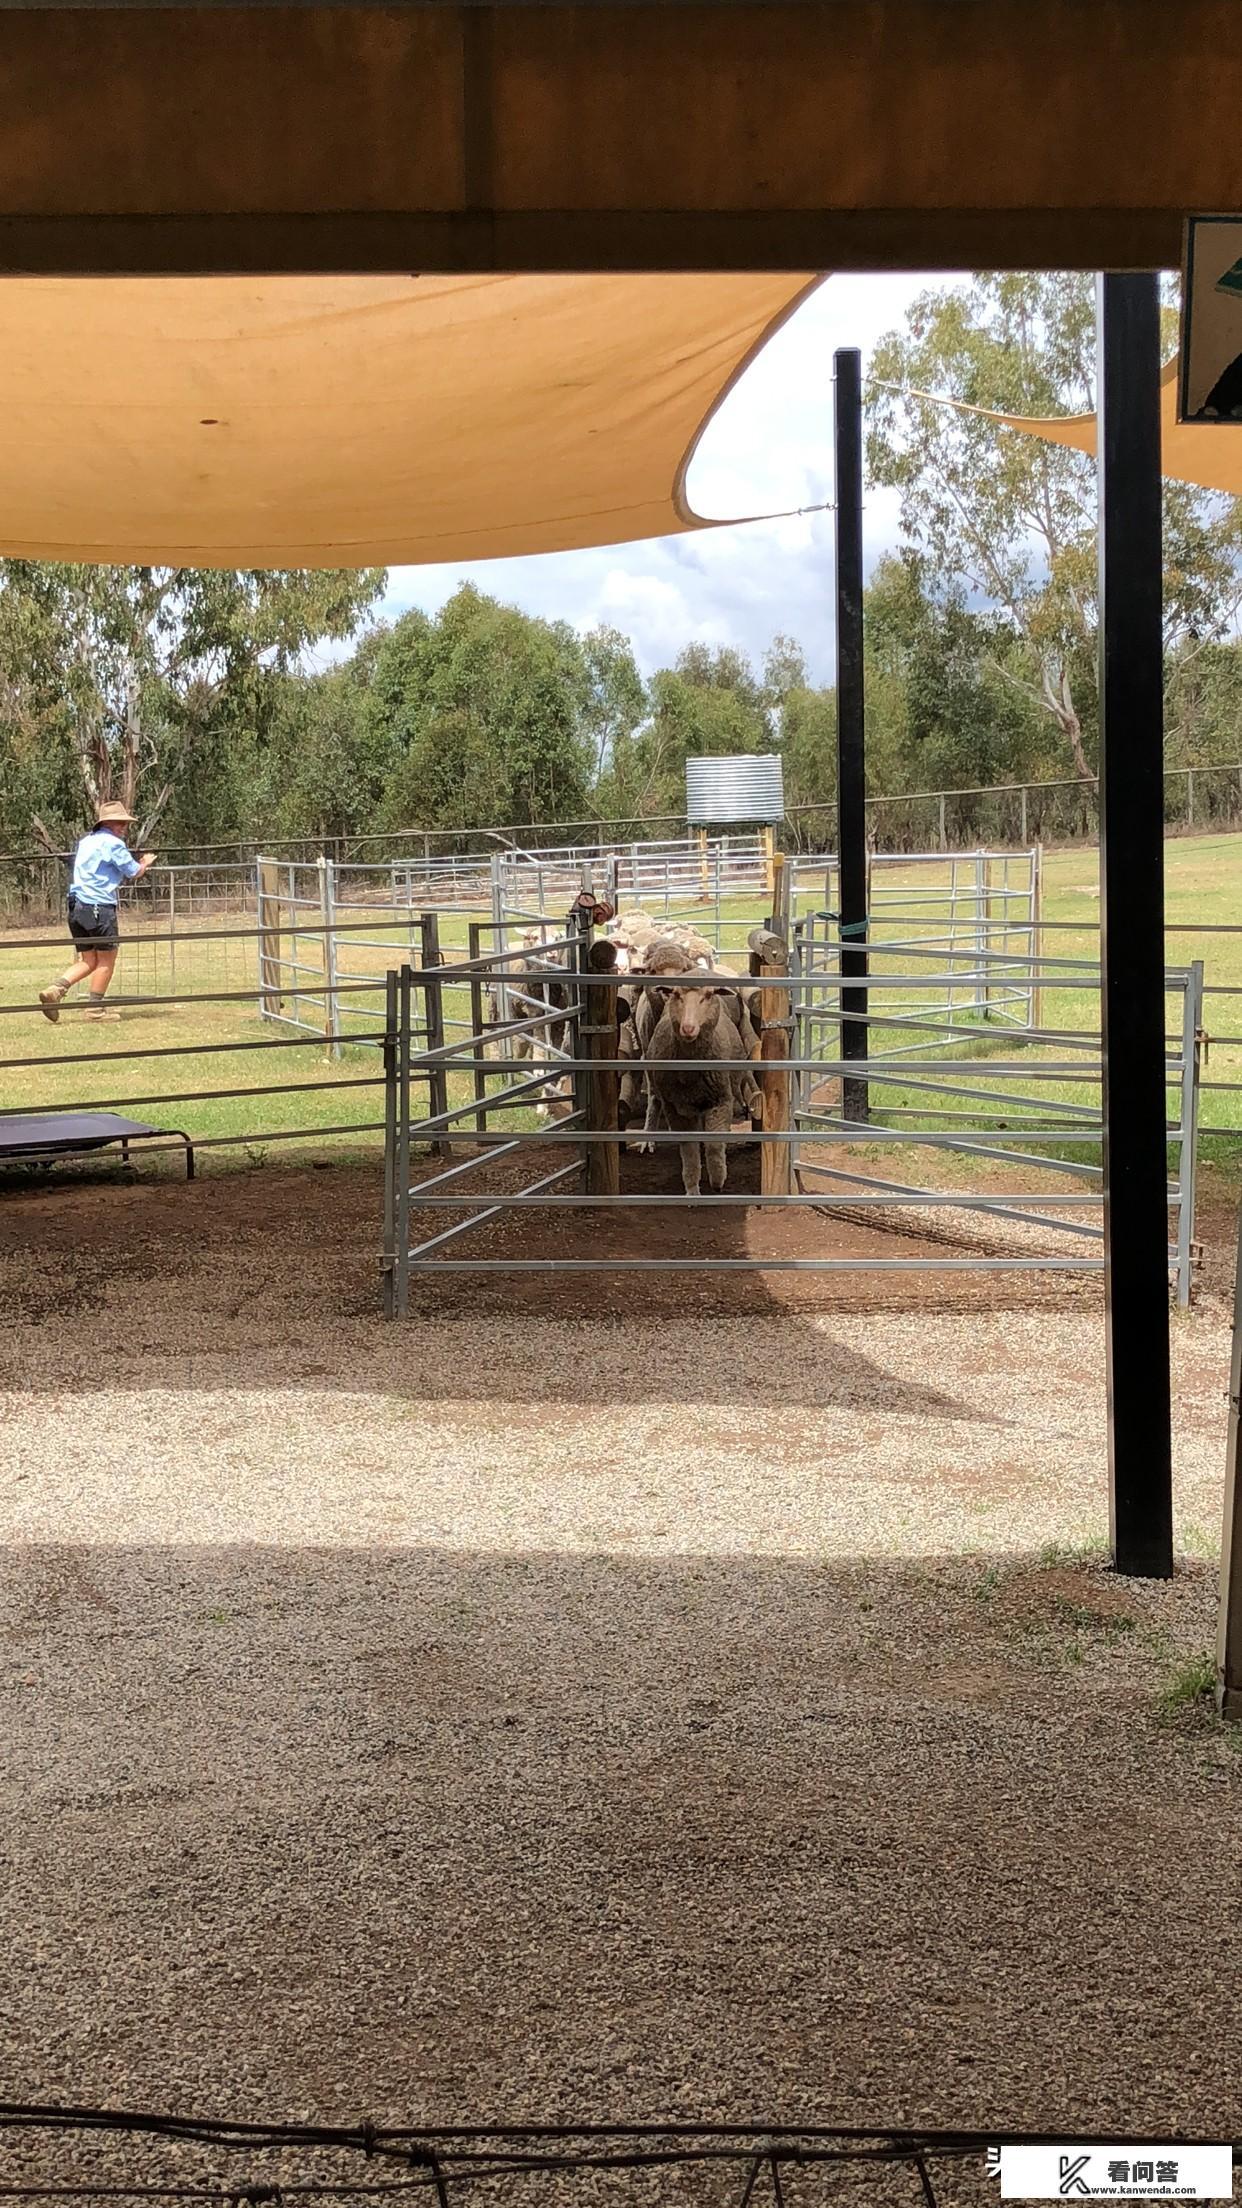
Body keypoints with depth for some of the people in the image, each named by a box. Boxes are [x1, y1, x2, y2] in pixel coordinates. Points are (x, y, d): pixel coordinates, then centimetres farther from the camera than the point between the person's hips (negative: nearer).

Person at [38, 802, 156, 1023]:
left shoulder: (85, 842, 18)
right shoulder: (114, 843, -7)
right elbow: (134, 873, -3)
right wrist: (145, 863, 20)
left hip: (76, 906, 8)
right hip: (100, 906, -8)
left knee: (88, 961, 13)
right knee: (106, 959, 5)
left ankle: (55, 990, -5)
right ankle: (94, 1009, 7)